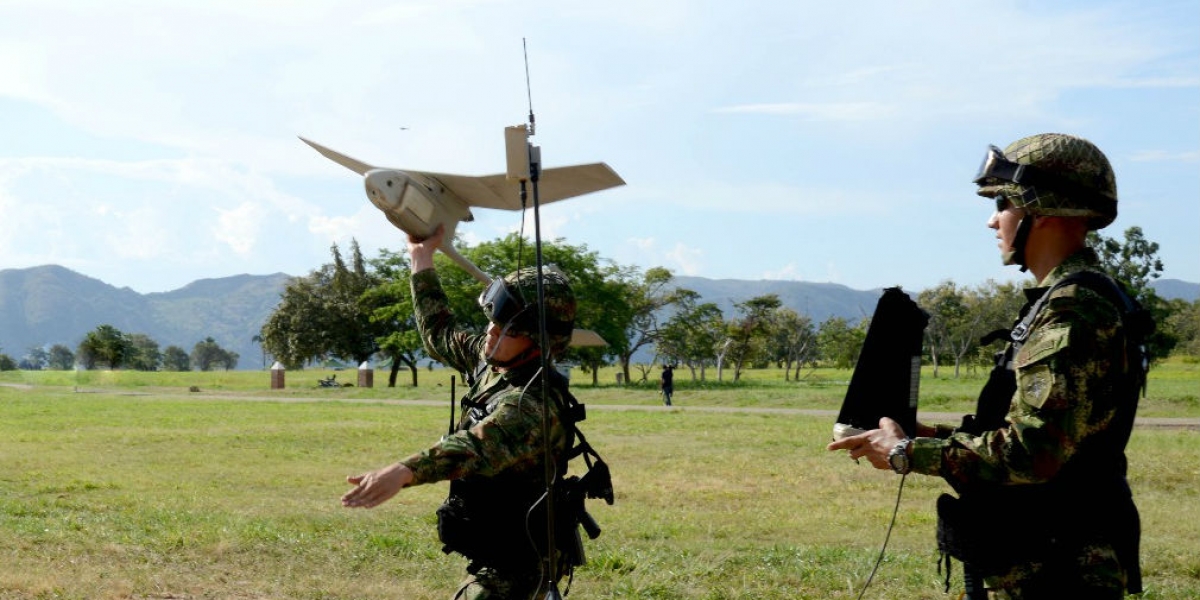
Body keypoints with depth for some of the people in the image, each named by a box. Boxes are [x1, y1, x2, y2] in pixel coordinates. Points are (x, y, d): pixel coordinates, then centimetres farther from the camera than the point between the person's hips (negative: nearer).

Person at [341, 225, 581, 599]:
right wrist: (422, 259, 19)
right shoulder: (490, 362, 1)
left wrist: (404, 472, -63)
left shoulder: (531, 404, -28)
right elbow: (440, 335, 20)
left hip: (513, 569, -10)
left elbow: (479, 445, -48)